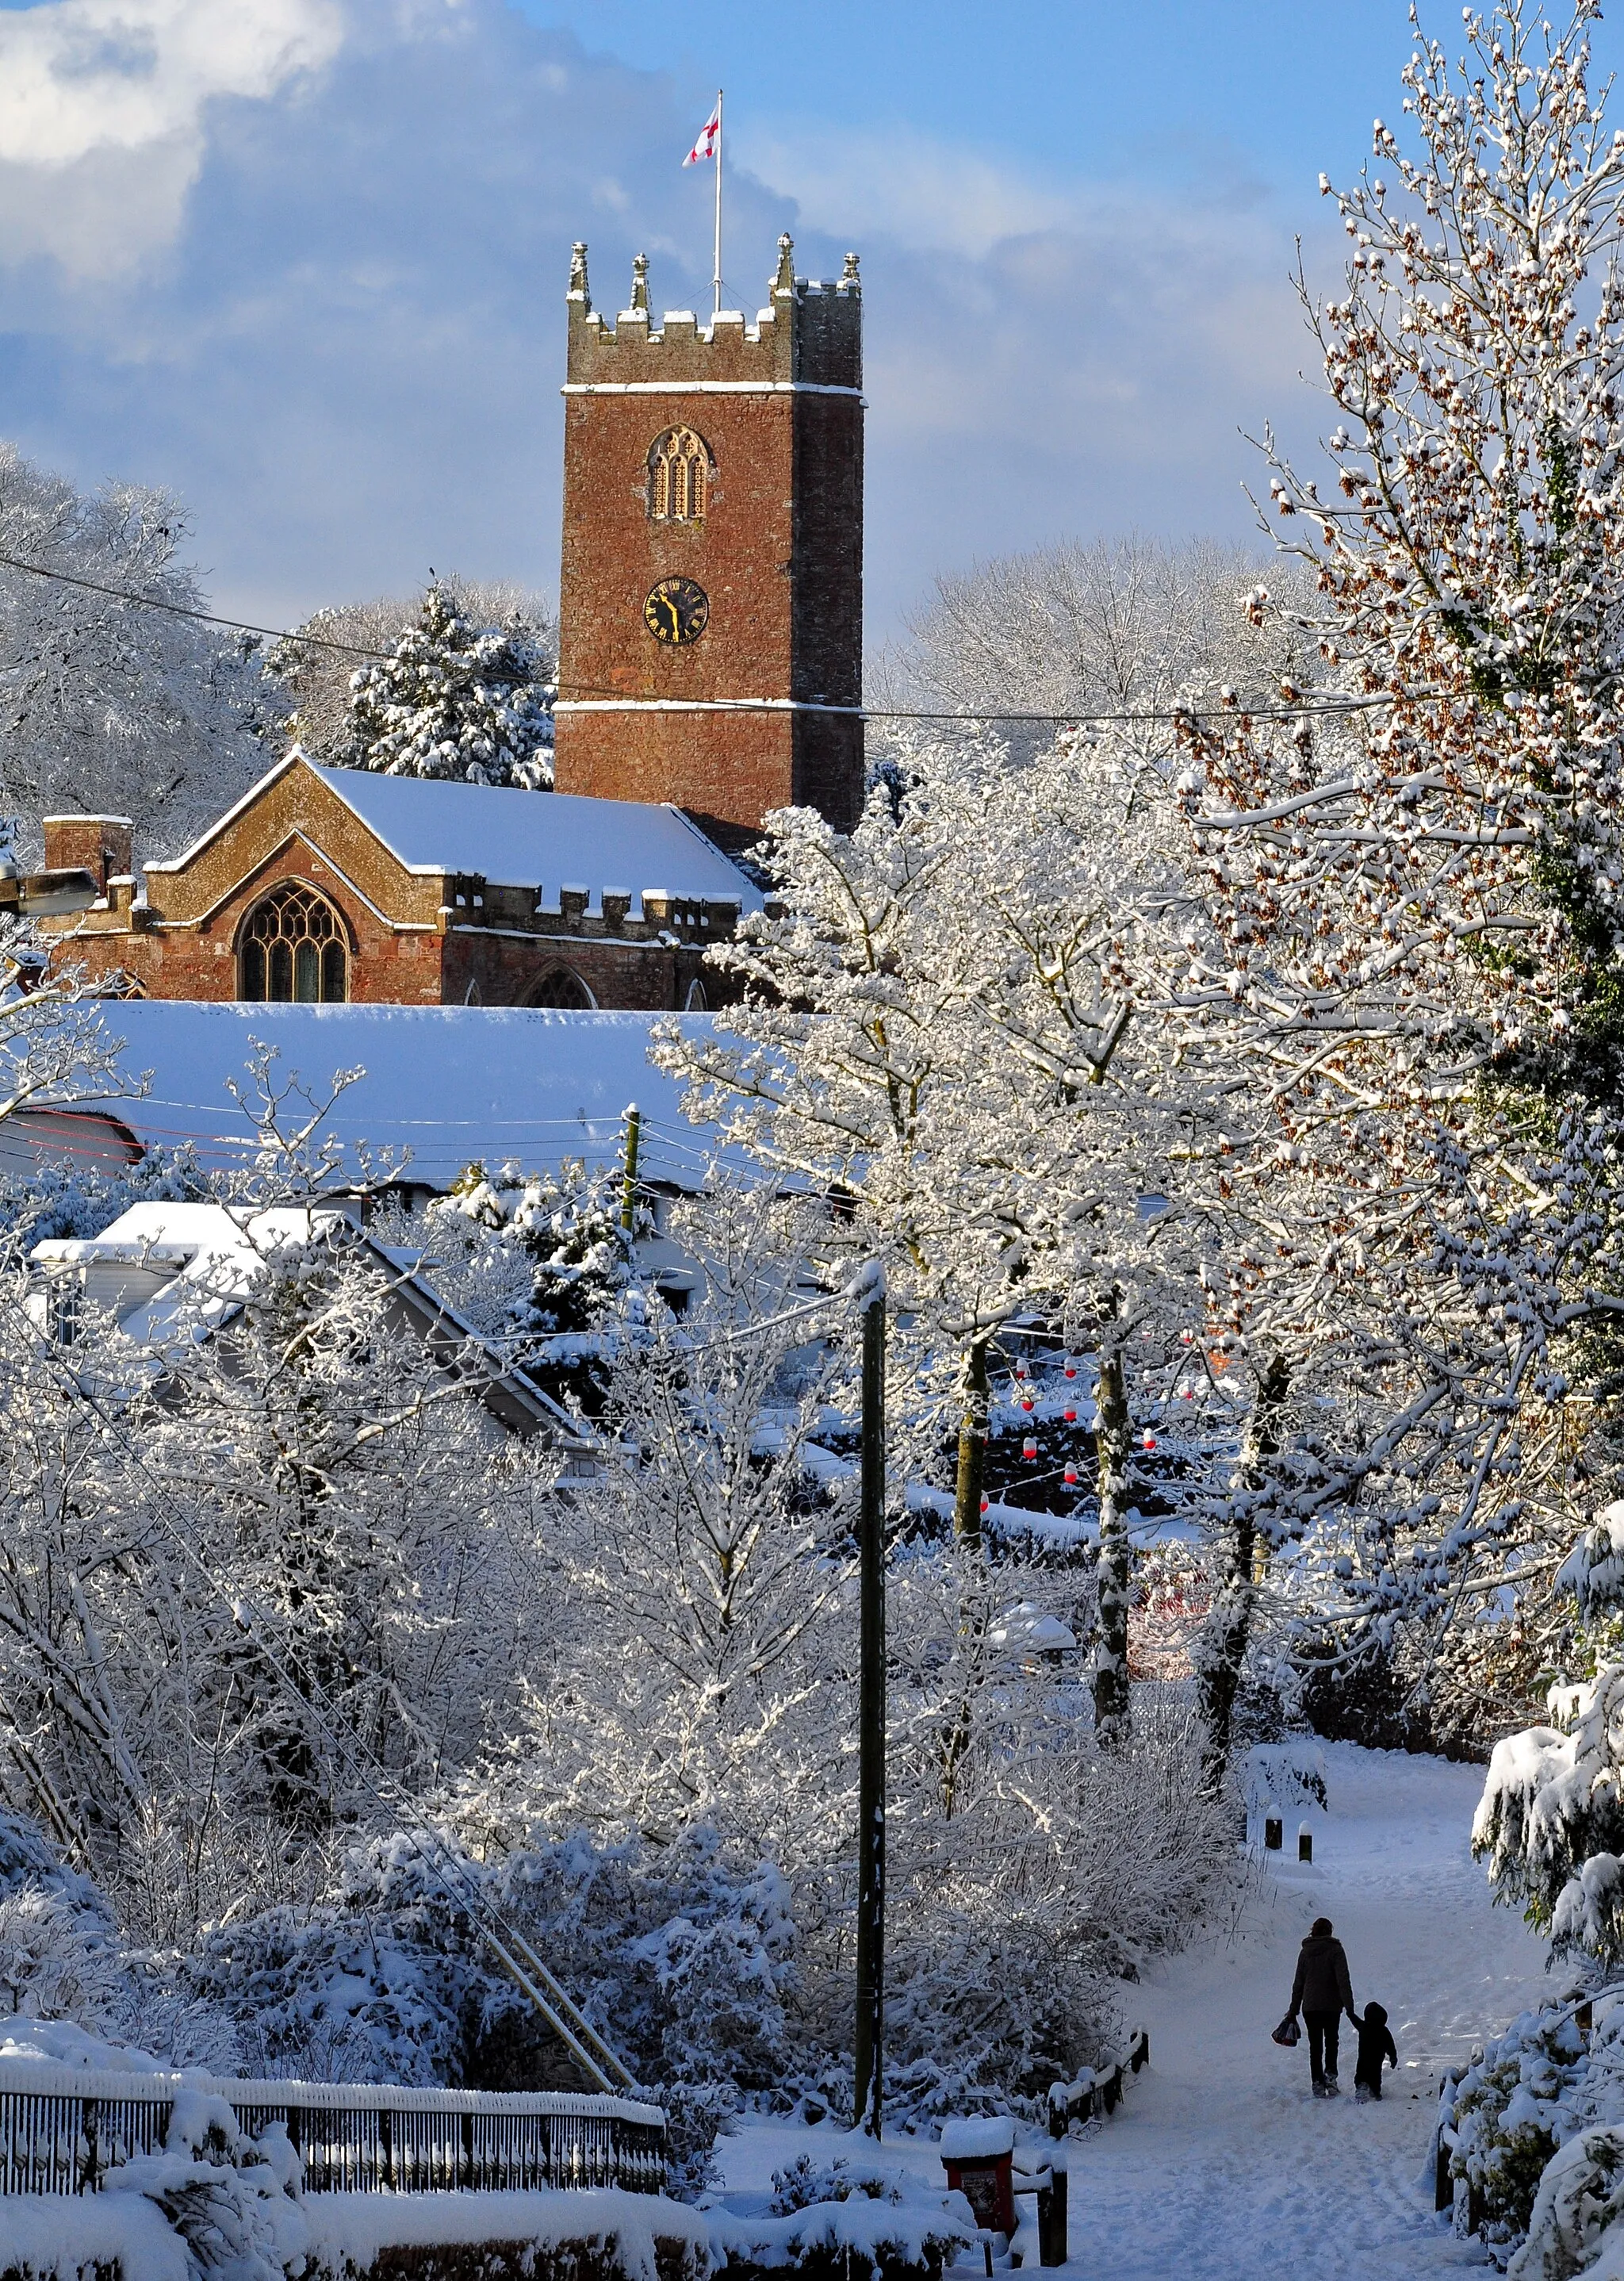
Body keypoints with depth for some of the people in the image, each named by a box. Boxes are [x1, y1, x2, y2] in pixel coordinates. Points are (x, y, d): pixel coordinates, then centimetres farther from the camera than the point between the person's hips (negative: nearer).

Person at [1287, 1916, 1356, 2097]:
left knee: (1315, 2046, 9)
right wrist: (1349, 2008, -15)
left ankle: (1318, 2084, 4)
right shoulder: (1335, 1950, -7)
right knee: (1331, 2042, 16)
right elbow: (1343, 1980, -14)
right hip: (1331, 2006, -2)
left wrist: (1294, 2011, 15)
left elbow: (1298, 1983, 8)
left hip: (1309, 2007, 2)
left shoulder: (1305, 1952, 4)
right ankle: (1330, 2074, -3)